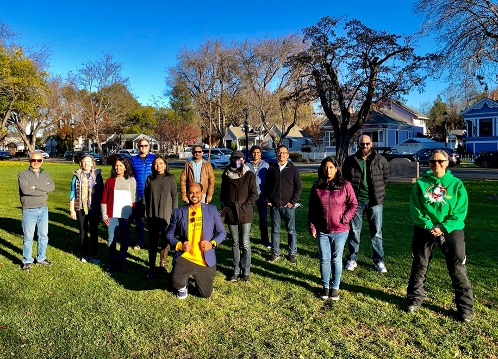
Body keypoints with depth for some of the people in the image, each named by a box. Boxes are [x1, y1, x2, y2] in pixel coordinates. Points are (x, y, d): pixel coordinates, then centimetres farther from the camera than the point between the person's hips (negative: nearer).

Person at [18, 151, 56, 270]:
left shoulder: (45, 174, 9)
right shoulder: (23, 175, -4)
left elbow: (52, 187, -8)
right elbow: (25, 189, -21)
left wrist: (36, 186, -18)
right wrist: (43, 190, -14)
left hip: (43, 209, 5)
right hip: (29, 210, -4)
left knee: (44, 235, 12)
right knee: (28, 237, 3)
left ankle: (41, 258, 26)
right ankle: (27, 261, 17)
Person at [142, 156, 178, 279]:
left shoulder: (170, 178, 0)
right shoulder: (150, 179, 6)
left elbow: (175, 196, 1)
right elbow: (145, 197, 8)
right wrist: (144, 214, 5)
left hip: (166, 215, -1)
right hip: (152, 215, 1)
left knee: (165, 241, 5)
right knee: (152, 241, 6)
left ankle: (162, 264, 19)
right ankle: (152, 267, 13)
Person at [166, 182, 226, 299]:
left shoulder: (212, 210, 1)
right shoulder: (178, 212, 1)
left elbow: (222, 232, 5)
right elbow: (169, 234, 8)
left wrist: (212, 243, -14)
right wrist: (179, 245, -11)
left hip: (205, 261, 1)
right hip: (184, 257, -1)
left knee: (206, 294, 8)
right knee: (176, 280, -28)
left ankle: (196, 277, 43)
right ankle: (183, 286, 12)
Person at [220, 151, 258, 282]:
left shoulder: (249, 175, 0)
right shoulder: (226, 175, 9)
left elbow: (254, 194, -1)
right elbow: (222, 194, 15)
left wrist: (244, 207, -9)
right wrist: (224, 208, 4)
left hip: (245, 213, -3)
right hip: (230, 213, 3)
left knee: (245, 243, -3)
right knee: (235, 243, 10)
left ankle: (246, 271, 9)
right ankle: (236, 270, 19)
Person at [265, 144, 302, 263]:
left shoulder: (293, 169, 2)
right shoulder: (271, 169, 8)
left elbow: (298, 187, 2)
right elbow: (266, 186, 13)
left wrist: (293, 202, -6)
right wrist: (268, 200, 3)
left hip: (288, 206, -2)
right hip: (274, 206, 2)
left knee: (291, 231, 4)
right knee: (275, 230, 9)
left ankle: (292, 253, 15)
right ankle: (275, 252, 20)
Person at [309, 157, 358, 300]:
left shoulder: (345, 185, -6)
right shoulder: (317, 186, 1)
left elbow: (353, 204, -1)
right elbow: (312, 209, 5)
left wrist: (345, 219, -11)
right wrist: (312, 227, 1)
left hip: (340, 230, -2)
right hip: (322, 230, 2)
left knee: (336, 259, 10)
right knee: (324, 259, 10)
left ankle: (335, 287, 24)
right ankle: (325, 286, 26)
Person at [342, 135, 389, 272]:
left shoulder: (380, 160, 0)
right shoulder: (350, 160, 0)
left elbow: (386, 177, 12)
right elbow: (344, 177, 13)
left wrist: (378, 191, 7)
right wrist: (351, 191, 8)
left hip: (375, 201, 0)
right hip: (356, 200, 0)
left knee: (376, 232, 8)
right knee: (354, 231, 8)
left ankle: (379, 261, 18)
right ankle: (352, 259, 20)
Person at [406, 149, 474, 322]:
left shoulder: (456, 184, -2)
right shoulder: (421, 183, 1)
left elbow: (460, 212, -6)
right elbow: (415, 209, -3)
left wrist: (443, 228, -16)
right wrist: (428, 226, -16)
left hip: (451, 230, -1)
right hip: (424, 230, 1)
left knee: (458, 269, 0)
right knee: (419, 266, 10)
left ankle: (465, 307, 16)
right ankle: (414, 299, 28)